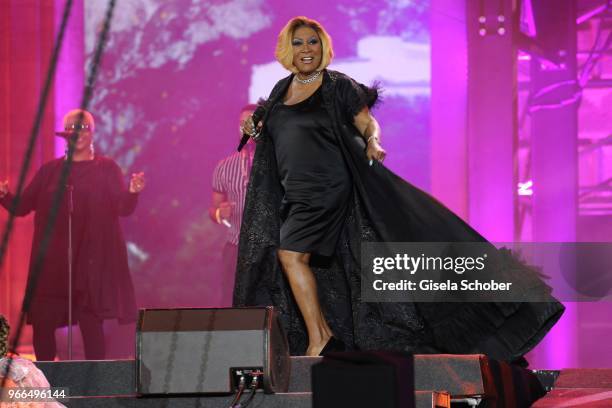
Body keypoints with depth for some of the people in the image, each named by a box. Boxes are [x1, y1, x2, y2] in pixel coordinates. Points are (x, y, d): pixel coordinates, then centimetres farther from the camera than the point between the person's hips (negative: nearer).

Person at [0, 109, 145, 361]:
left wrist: (132, 193, -24)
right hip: (52, 260, 3)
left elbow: (123, 208, -4)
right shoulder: (50, 170, 12)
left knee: (91, 321, -5)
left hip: (92, 260, -3)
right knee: (42, 322, -2)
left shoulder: (106, 169, 5)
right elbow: (22, 207, 11)